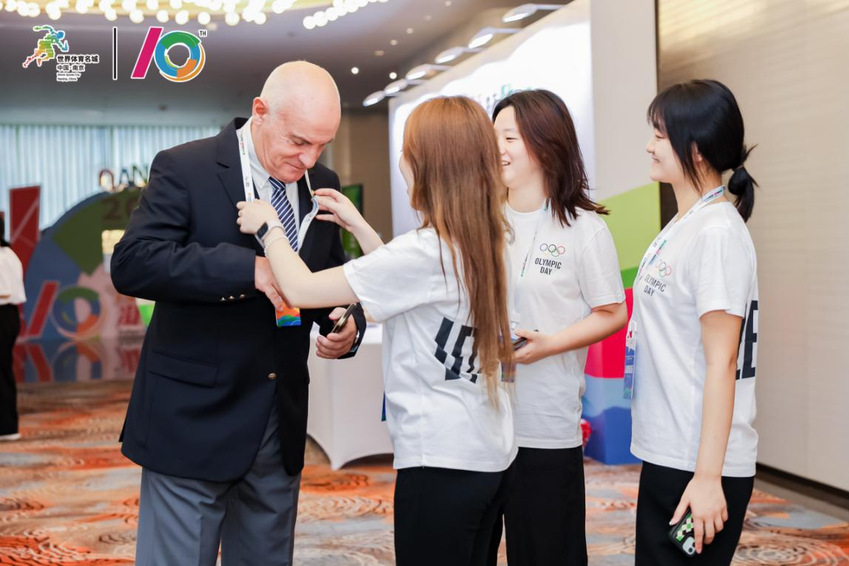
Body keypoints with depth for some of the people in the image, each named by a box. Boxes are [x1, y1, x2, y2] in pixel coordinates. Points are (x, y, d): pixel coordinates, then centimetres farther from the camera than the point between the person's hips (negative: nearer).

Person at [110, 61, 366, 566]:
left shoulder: (322, 184, 7)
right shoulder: (185, 169, -9)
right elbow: (131, 263, -21)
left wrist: (348, 327, -7)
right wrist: (248, 267, -30)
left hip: (281, 424, 5)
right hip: (195, 421, -5)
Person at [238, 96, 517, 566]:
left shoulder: (425, 251, -20)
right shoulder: (481, 244, 6)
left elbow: (300, 289, -18)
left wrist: (267, 225, -2)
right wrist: (358, 227, 17)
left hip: (440, 458, -9)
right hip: (485, 450, 9)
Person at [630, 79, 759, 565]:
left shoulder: (718, 233, -16)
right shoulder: (679, 228, 10)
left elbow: (721, 361, -19)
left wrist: (708, 475, -21)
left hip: (699, 464, -9)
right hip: (667, 453, 9)